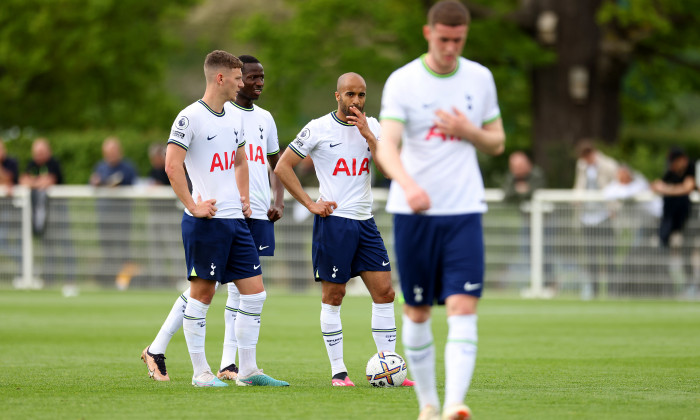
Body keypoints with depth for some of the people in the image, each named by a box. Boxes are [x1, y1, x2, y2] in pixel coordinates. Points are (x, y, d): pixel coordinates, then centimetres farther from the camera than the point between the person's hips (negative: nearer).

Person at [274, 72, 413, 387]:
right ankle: (338, 371, 6)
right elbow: (282, 167, -3)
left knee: (384, 292, -1)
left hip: (365, 222, 5)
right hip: (333, 221, -5)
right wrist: (310, 204, -7)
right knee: (332, 296, -1)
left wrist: (367, 135, -12)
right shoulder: (318, 129, -4)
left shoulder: (371, 127, 9)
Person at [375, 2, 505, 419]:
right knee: (417, 313, 6)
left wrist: (468, 131, -7)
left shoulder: (480, 79, 7)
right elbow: (386, 146, -17)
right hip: (413, 212, -1)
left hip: (464, 211, 1)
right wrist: (408, 184, -36)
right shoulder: (402, 82, -5)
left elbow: (497, 144, 16)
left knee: (463, 308, -14)